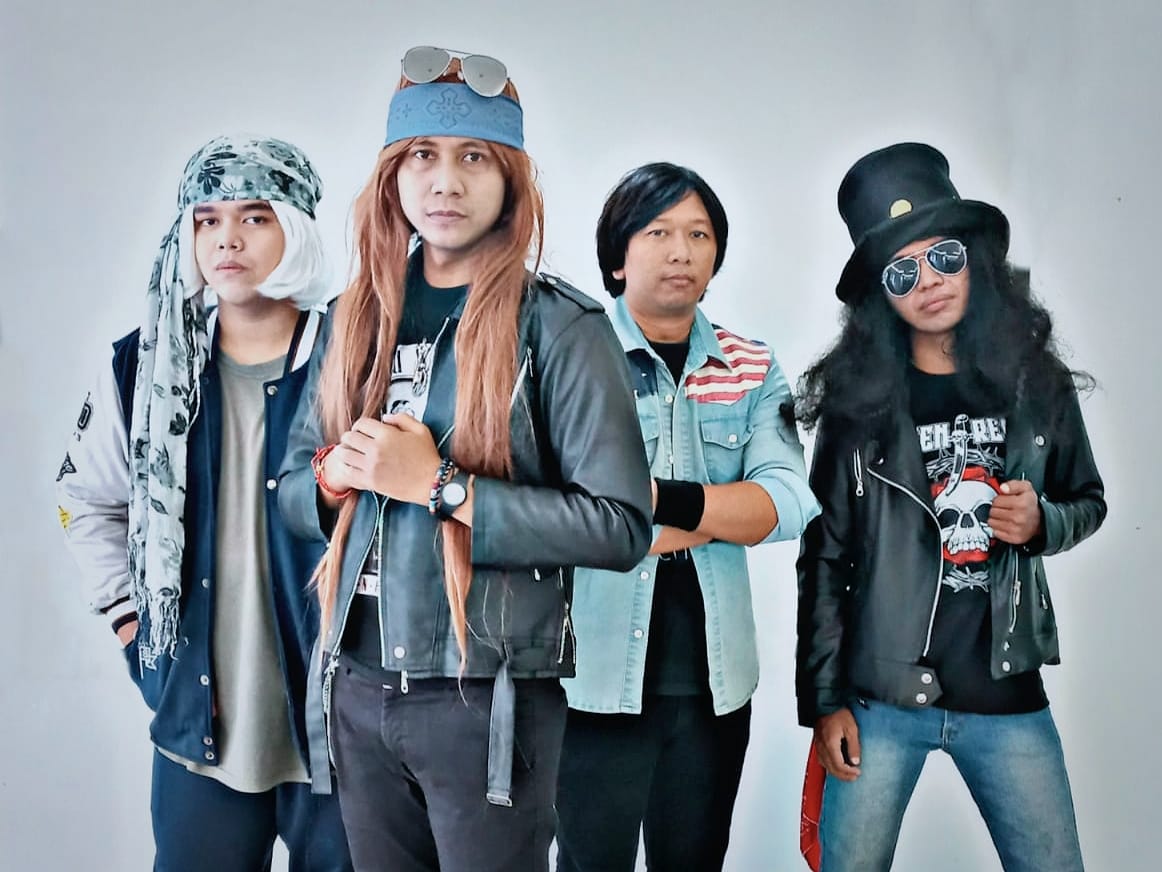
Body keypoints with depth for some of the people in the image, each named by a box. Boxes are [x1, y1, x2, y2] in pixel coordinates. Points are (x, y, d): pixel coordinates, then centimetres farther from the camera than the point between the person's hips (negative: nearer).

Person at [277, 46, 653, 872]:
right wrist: (336, 475, -10)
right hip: (359, 685, 5)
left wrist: (439, 485, -20)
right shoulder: (361, 316, 6)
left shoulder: (560, 324, -10)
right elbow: (293, 481, 13)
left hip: (488, 693, -5)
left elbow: (621, 524, -16)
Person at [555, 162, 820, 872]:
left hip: (714, 677, 4)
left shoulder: (753, 370, 7)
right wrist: (723, 511, -14)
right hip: (597, 672, -3)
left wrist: (663, 498, -20)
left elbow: (790, 501, -7)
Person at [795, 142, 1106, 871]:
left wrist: (1042, 522, -9)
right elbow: (824, 557, -3)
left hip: (1008, 699, 2)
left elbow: (1088, 502, 15)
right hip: (879, 698, -2)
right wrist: (824, 699, -5)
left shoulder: (1037, 384, 1)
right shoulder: (857, 400, -5)